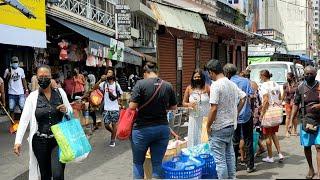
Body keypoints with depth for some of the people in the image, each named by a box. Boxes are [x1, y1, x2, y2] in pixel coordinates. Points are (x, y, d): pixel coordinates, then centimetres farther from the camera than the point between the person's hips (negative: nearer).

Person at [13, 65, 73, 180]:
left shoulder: (60, 92, 2)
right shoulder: (32, 97, -1)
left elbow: (71, 112, 13)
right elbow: (24, 119, -9)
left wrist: (66, 110, -11)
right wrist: (18, 141, -20)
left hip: (59, 140, 0)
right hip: (40, 141, 0)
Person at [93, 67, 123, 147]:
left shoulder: (116, 85, -3)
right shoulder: (104, 83, -1)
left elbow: (120, 95, 6)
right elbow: (94, 88, -14)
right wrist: (100, 80, -24)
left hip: (115, 108, -2)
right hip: (106, 108, 2)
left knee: (114, 124, 6)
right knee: (106, 125, 4)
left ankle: (113, 140, 21)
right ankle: (114, 133, 34)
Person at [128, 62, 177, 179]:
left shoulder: (141, 84, -11)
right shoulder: (168, 86, 0)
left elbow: (132, 107, -15)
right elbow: (173, 107, 9)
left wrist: (142, 106, 6)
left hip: (142, 128, -3)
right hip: (162, 128, 3)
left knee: (138, 162, 14)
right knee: (157, 163, 12)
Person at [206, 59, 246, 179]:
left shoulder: (216, 85, -17)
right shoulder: (232, 84, 6)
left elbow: (214, 109, -21)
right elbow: (243, 98, 15)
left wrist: (208, 126, -11)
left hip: (218, 128, -8)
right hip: (231, 125, 8)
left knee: (220, 159, 0)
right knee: (230, 155, 18)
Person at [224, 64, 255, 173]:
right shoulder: (246, 81, -1)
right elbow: (251, 96, -6)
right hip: (246, 115, 1)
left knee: (235, 142, 11)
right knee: (248, 141, 9)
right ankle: (250, 166, 13)